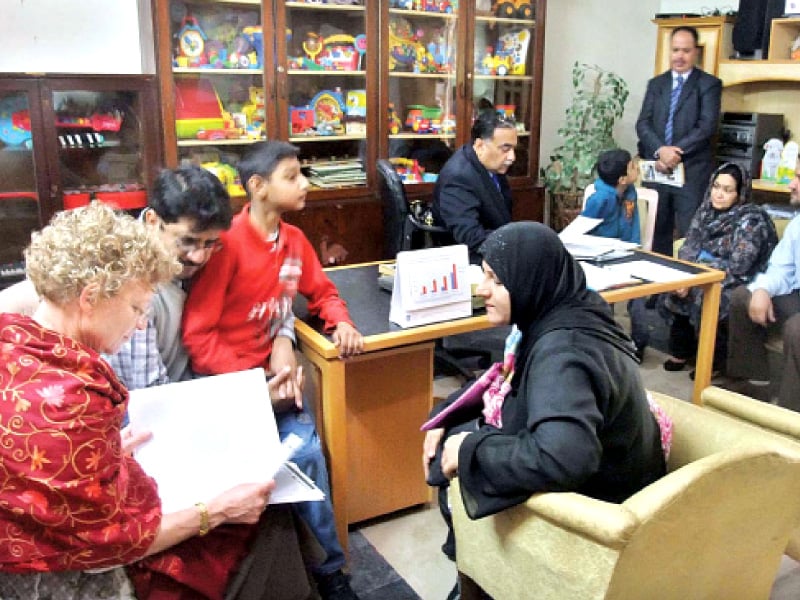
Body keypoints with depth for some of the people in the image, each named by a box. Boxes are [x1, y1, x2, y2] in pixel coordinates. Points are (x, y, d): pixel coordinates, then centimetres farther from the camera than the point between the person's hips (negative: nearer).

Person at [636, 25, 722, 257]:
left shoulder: (709, 84, 4)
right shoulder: (656, 83, 15)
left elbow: (707, 126, -8)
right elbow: (643, 123, 4)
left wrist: (676, 152, -16)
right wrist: (660, 150, -13)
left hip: (692, 172, -4)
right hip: (657, 169, 4)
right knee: (658, 234, 8)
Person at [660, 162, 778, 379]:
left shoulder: (751, 220, -17)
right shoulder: (706, 210, 3)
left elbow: (736, 268, -23)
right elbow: (689, 248, 2)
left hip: (737, 284, -6)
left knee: (705, 297, -30)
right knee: (673, 289, -17)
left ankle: (715, 361, -9)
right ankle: (681, 351, 0)